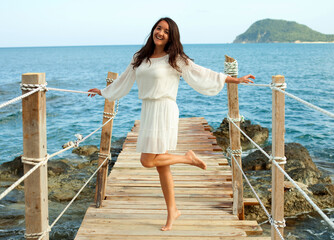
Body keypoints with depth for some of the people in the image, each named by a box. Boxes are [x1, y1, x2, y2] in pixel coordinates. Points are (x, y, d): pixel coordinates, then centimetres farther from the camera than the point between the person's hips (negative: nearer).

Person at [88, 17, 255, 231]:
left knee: (148, 160, -14)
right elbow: (124, 80, 27)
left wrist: (235, 80, -4)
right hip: (147, 111, 6)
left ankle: (188, 158, 7)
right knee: (161, 165, 9)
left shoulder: (176, 59, -2)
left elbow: (203, 74, -1)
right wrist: (103, 92, 37)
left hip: (164, 111, -6)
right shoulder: (140, 58, 14)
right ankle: (172, 210, 20)